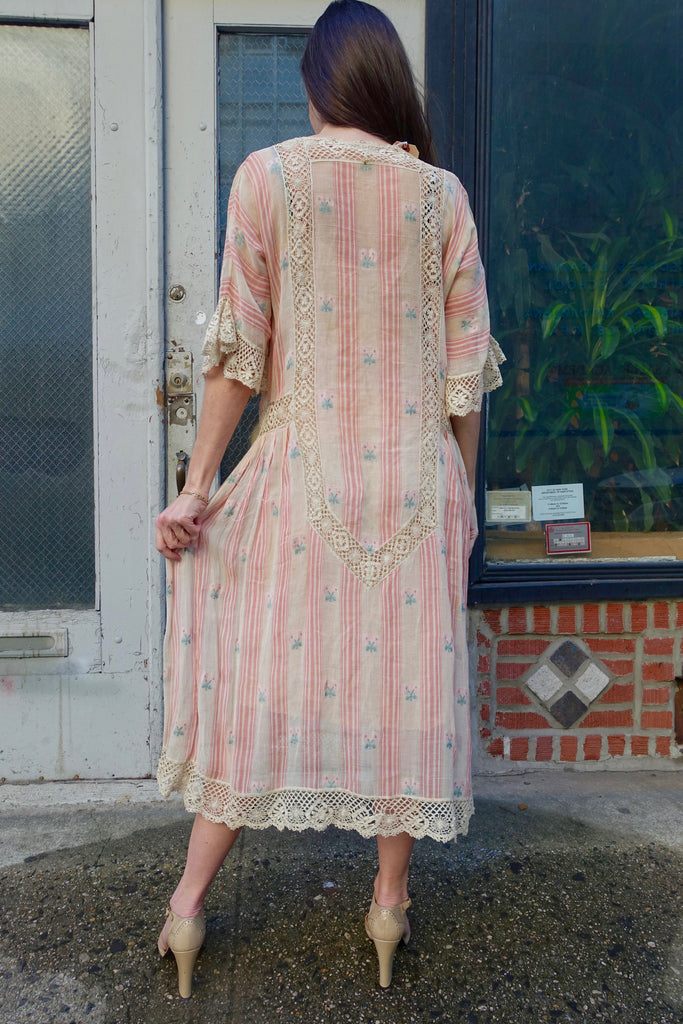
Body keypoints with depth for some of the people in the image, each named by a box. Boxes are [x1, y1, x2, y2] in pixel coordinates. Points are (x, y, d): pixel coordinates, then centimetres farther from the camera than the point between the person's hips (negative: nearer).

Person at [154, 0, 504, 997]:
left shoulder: (267, 177, -2)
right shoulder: (443, 194, 3)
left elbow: (240, 346, -6)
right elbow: (467, 365, 3)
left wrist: (197, 484, -2)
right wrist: (462, 489, 13)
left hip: (302, 475, -1)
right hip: (417, 479, 2)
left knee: (258, 678, 9)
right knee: (406, 677, 12)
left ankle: (188, 903, 19)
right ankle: (392, 900, 26)